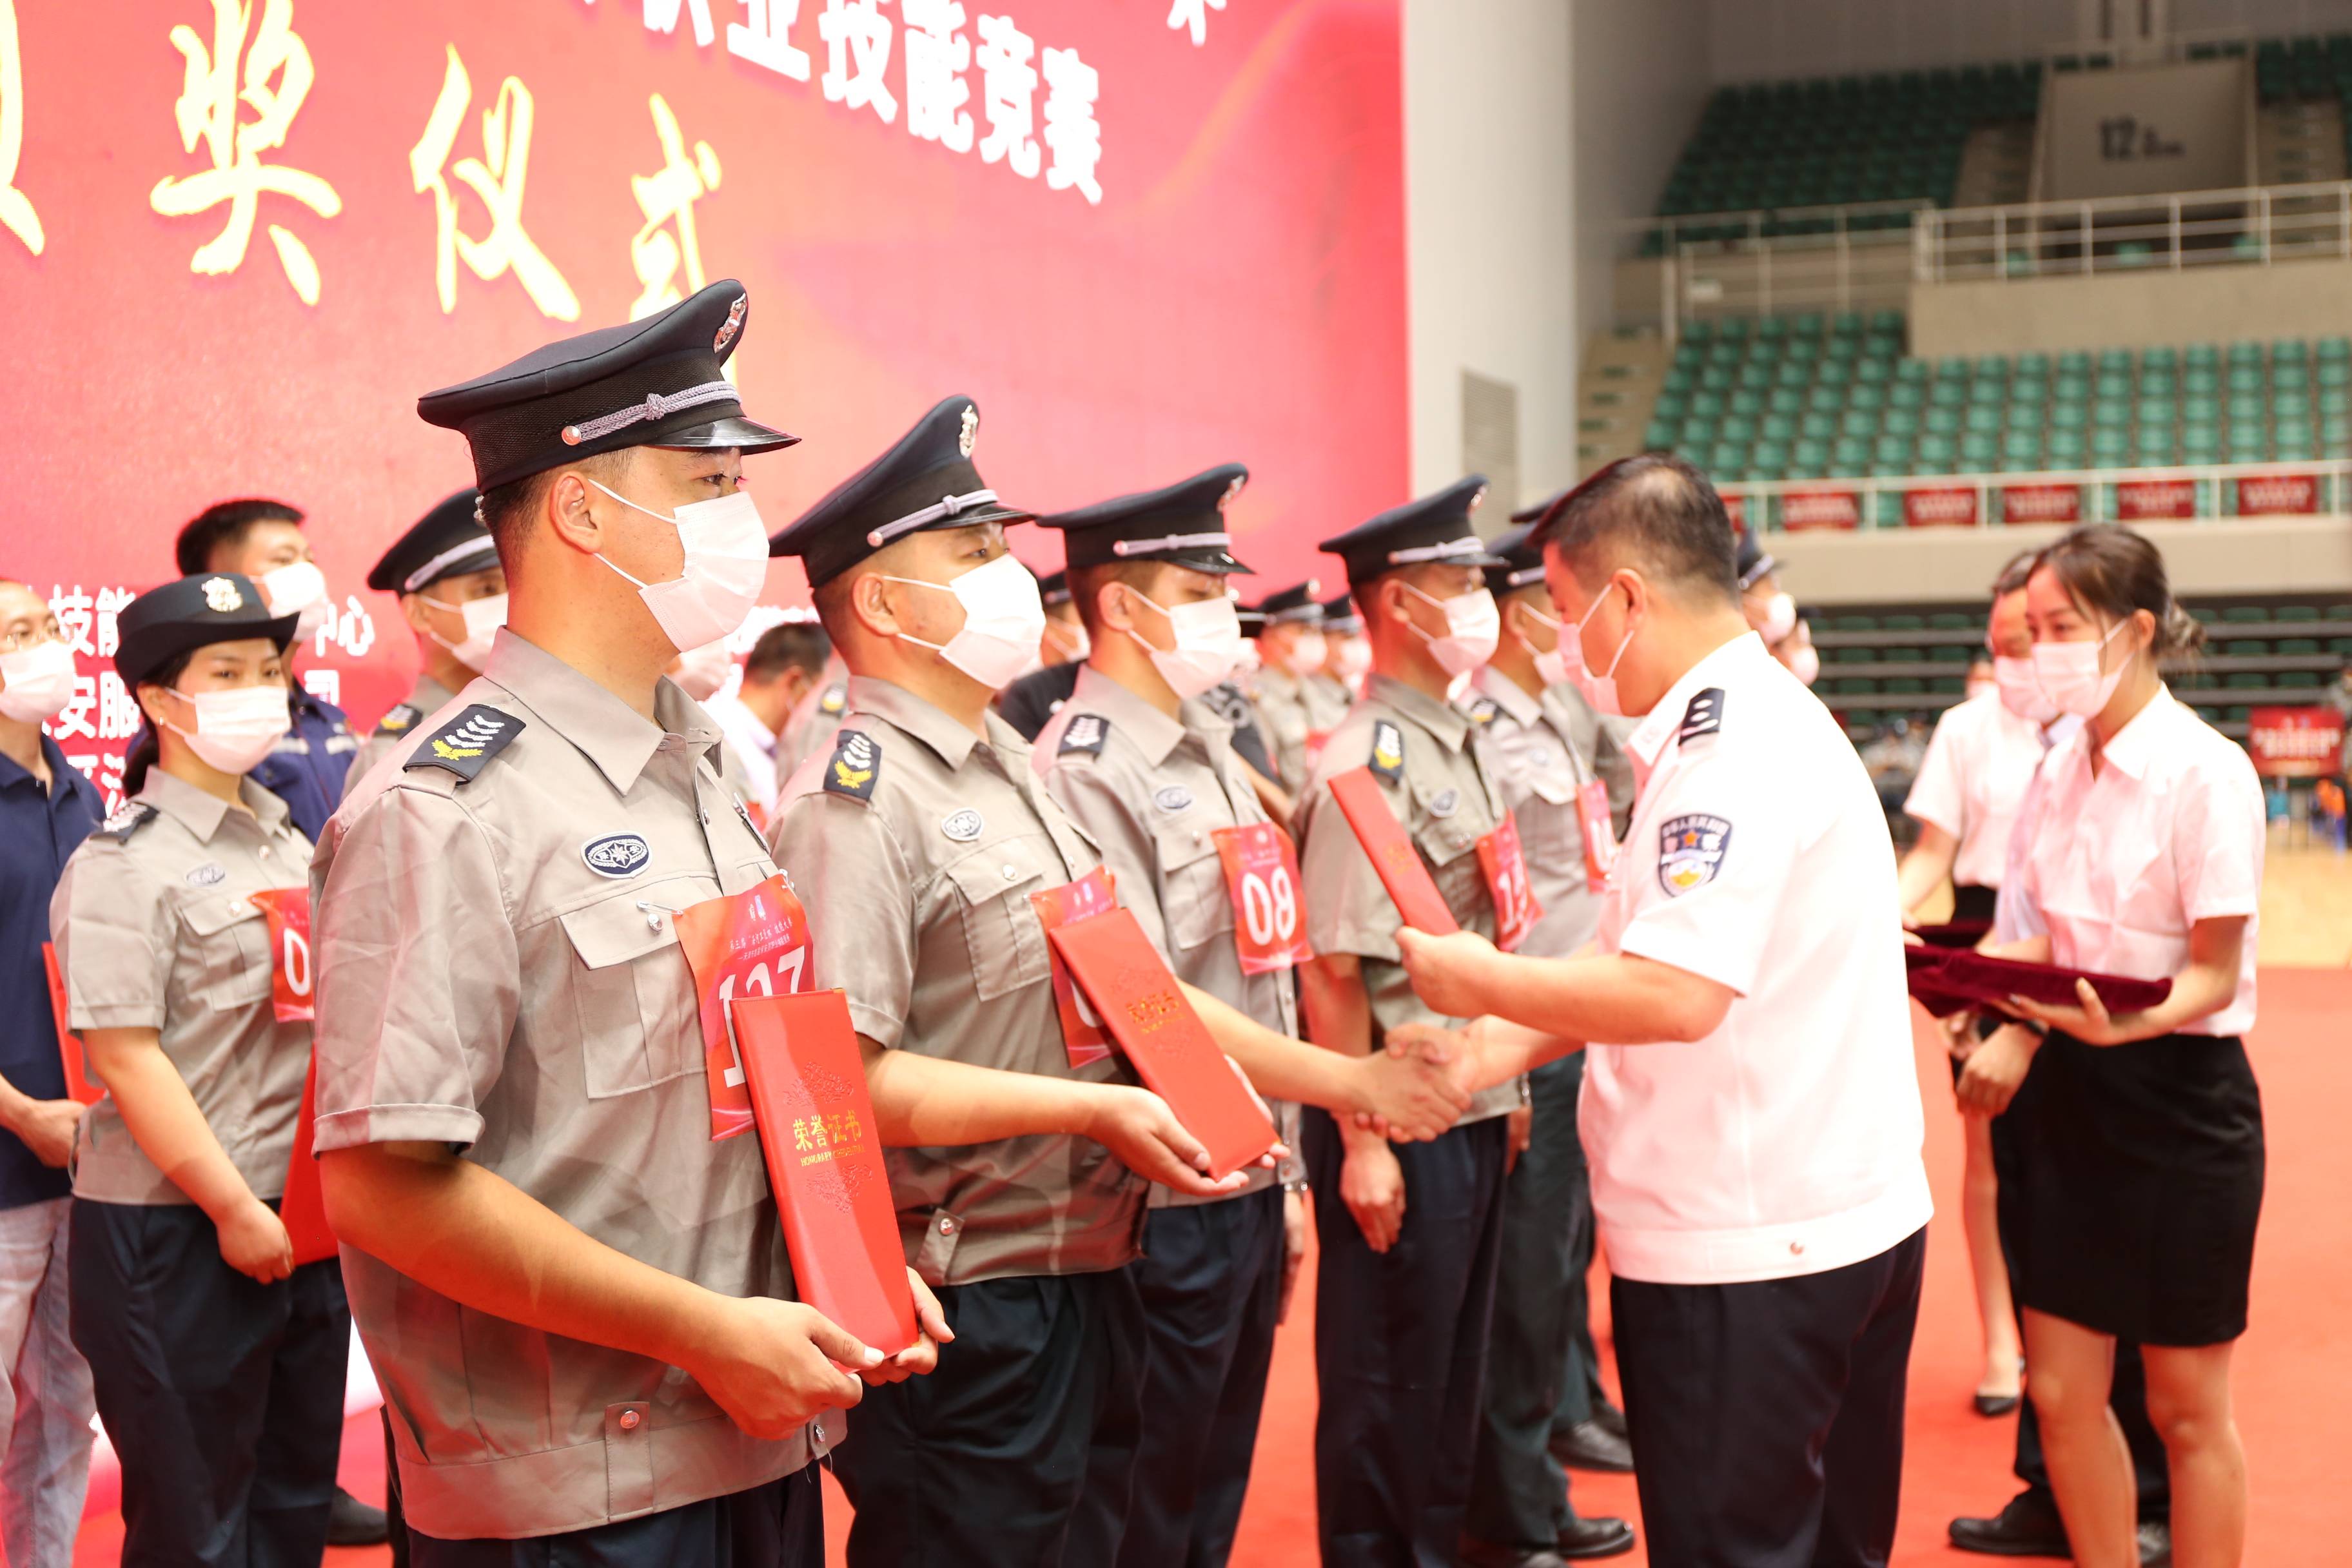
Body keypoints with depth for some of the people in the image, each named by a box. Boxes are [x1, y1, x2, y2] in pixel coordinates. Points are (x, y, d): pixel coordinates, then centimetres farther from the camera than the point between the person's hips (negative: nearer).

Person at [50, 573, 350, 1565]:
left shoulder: (286, 838, 12)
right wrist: (233, 1207, -19)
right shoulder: (123, 865, -9)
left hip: (301, 1218, 7)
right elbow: (125, 1057, -16)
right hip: (177, 1231, -7)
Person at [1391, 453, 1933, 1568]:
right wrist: (1493, 1047, 7)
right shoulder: (1769, 721, 14)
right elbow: (1636, 957, 15)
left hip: (1749, 1252, -10)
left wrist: (1483, 983, -15)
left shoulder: (1734, 750, -19)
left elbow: (1676, 994, -29)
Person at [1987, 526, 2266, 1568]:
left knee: (2186, 1407, 6)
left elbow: (2213, 976, -16)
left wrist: (2124, 1022, -35)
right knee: (2062, 1395, 10)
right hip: (2074, 1093, 6)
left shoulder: (2205, 771, -15)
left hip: (2180, 1100, -6)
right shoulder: (2063, 771, 5)